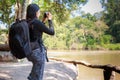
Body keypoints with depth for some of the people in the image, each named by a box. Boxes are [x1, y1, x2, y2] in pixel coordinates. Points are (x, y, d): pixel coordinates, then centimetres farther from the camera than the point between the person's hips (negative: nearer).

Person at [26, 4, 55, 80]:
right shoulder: (37, 22, -16)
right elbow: (52, 32, -8)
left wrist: (44, 21, 18)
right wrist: (50, 20, 5)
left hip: (29, 52, 8)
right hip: (38, 52, -7)